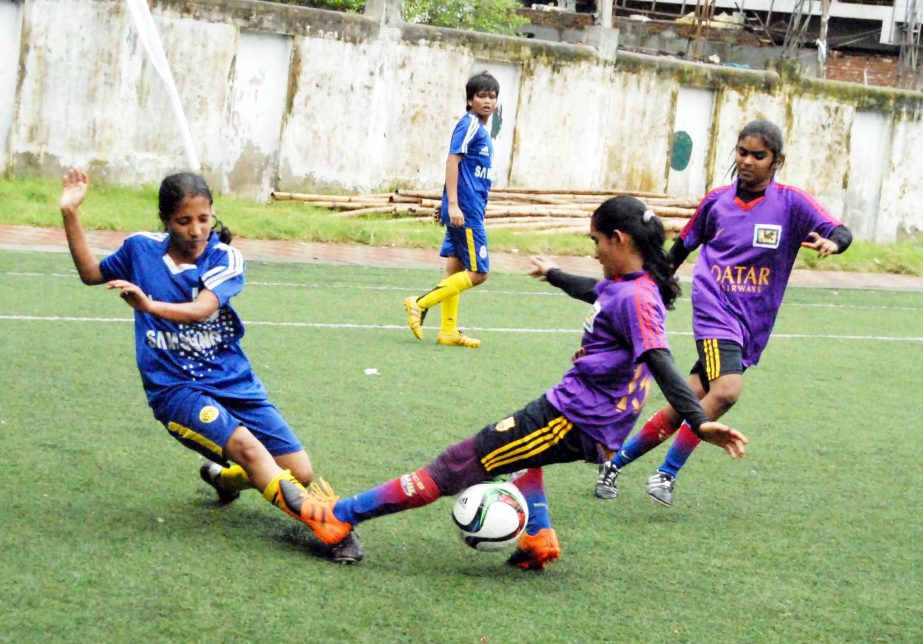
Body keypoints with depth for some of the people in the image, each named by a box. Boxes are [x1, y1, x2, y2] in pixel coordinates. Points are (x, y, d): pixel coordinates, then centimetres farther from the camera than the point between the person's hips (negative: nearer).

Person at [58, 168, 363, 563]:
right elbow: (91, 273, 19)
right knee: (246, 445, -30)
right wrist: (70, 214, 6)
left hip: (235, 382, 2)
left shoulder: (225, 258, -5)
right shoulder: (141, 249, 1)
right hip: (176, 389, -2)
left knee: (301, 474, -4)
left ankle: (224, 476, 26)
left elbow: (201, 309, -25)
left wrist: (150, 305, -44)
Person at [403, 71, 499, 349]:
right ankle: (420, 304, -7)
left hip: (467, 211, 10)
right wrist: (453, 204, -24)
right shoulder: (469, 124, -12)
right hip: (465, 211, -10)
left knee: (456, 268, 11)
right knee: (478, 273, -8)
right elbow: (452, 162, -18)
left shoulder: (481, 129, 16)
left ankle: (448, 331, 16)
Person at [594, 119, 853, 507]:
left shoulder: (790, 203, -1)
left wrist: (831, 243, -35)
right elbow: (683, 245, 18)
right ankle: (667, 474, -13)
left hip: (752, 326, 2)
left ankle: (615, 463, 21)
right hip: (715, 311, -2)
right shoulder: (717, 201, 4)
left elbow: (841, 233, -12)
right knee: (726, 390, -26)